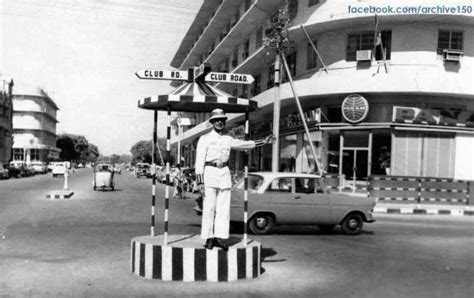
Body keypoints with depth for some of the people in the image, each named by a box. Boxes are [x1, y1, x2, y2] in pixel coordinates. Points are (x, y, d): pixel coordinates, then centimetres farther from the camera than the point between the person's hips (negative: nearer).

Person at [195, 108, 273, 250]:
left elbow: (244, 144, 19)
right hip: (210, 171, -4)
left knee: (224, 207, 0)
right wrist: (199, 179, -15)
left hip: (224, 172, 4)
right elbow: (200, 159, -5)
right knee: (209, 207, -5)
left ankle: (220, 237, 5)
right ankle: (209, 238, 1)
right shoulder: (204, 139, 2)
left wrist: (262, 142, 12)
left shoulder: (228, 139, 15)